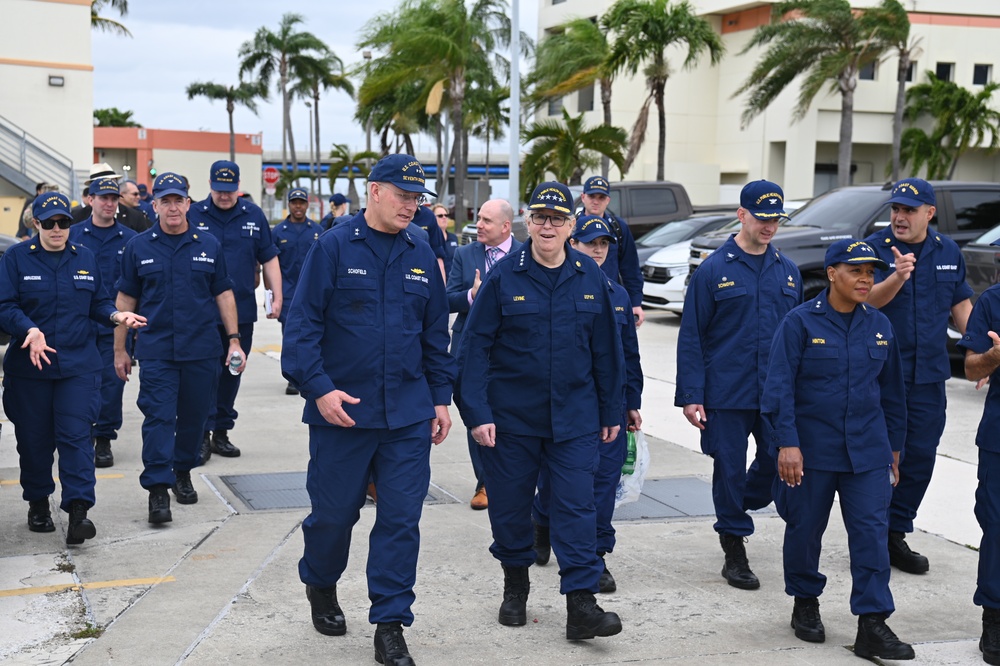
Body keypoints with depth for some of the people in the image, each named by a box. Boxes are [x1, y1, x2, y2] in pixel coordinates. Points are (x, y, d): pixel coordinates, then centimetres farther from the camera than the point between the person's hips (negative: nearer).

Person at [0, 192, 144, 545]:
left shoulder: (85, 258, 10)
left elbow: (98, 302, 15)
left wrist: (117, 315, -6)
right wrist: (30, 330, -25)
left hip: (79, 366, 1)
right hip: (29, 368, -1)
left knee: (76, 436, -9)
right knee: (34, 440, 8)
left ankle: (78, 512, -12)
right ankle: (38, 503, 28)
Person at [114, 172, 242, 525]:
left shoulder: (209, 245, 5)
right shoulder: (138, 247, 3)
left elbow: (224, 294, 9)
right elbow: (126, 299, 7)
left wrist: (234, 340, 2)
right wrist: (119, 349, 6)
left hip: (202, 350, 2)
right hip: (155, 350, -2)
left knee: (194, 415, 11)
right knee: (158, 417, -8)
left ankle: (183, 473, 30)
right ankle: (158, 489, -7)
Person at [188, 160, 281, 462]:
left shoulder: (254, 215, 5)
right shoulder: (193, 215, -1)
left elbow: (269, 258, 9)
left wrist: (277, 297, 3)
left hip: (242, 310, 3)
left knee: (232, 372, 10)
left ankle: (221, 432, 20)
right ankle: (203, 435, 0)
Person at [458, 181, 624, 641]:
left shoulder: (590, 278, 2)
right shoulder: (504, 276, -5)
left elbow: (605, 349, 8)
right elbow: (475, 346, -6)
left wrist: (610, 412, 9)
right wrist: (477, 413, -11)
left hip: (575, 417, 1)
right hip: (512, 414, -1)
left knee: (577, 507, -4)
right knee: (510, 505, 10)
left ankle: (581, 605, -2)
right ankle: (515, 586, 32)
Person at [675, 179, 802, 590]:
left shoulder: (787, 272, 10)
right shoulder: (714, 271, -4)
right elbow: (691, 337, -5)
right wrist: (690, 396, -10)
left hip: (778, 396, 4)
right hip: (727, 395, -4)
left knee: (779, 464, 4)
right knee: (730, 471, 4)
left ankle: (736, 508, 33)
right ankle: (734, 551, 18)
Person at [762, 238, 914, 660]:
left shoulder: (879, 325, 6)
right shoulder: (800, 322, -8)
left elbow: (891, 392, 14)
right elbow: (779, 387, -11)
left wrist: (894, 447, 16)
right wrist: (787, 442, -18)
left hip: (867, 451, 3)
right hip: (812, 448, -3)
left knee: (872, 531, -3)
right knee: (805, 528, 10)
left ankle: (872, 626, -1)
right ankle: (805, 605, 31)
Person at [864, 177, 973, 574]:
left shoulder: (948, 252, 9)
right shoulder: (875, 249, -6)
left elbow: (961, 305, 16)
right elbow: (867, 300, -20)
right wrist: (897, 278, -39)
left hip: (929, 376, 5)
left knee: (920, 457, 8)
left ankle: (895, 534, 19)